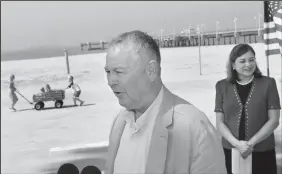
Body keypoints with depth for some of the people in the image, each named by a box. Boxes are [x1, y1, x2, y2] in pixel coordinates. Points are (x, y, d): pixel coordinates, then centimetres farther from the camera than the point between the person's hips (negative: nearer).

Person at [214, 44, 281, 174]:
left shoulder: (268, 83, -1)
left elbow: (274, 120, -3)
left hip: (262, 152, -1)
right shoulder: (222, 86, 2)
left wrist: (251, 142, -12)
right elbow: (220, 122, 1)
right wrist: (236, 143, -12)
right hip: (231, 151, 1)